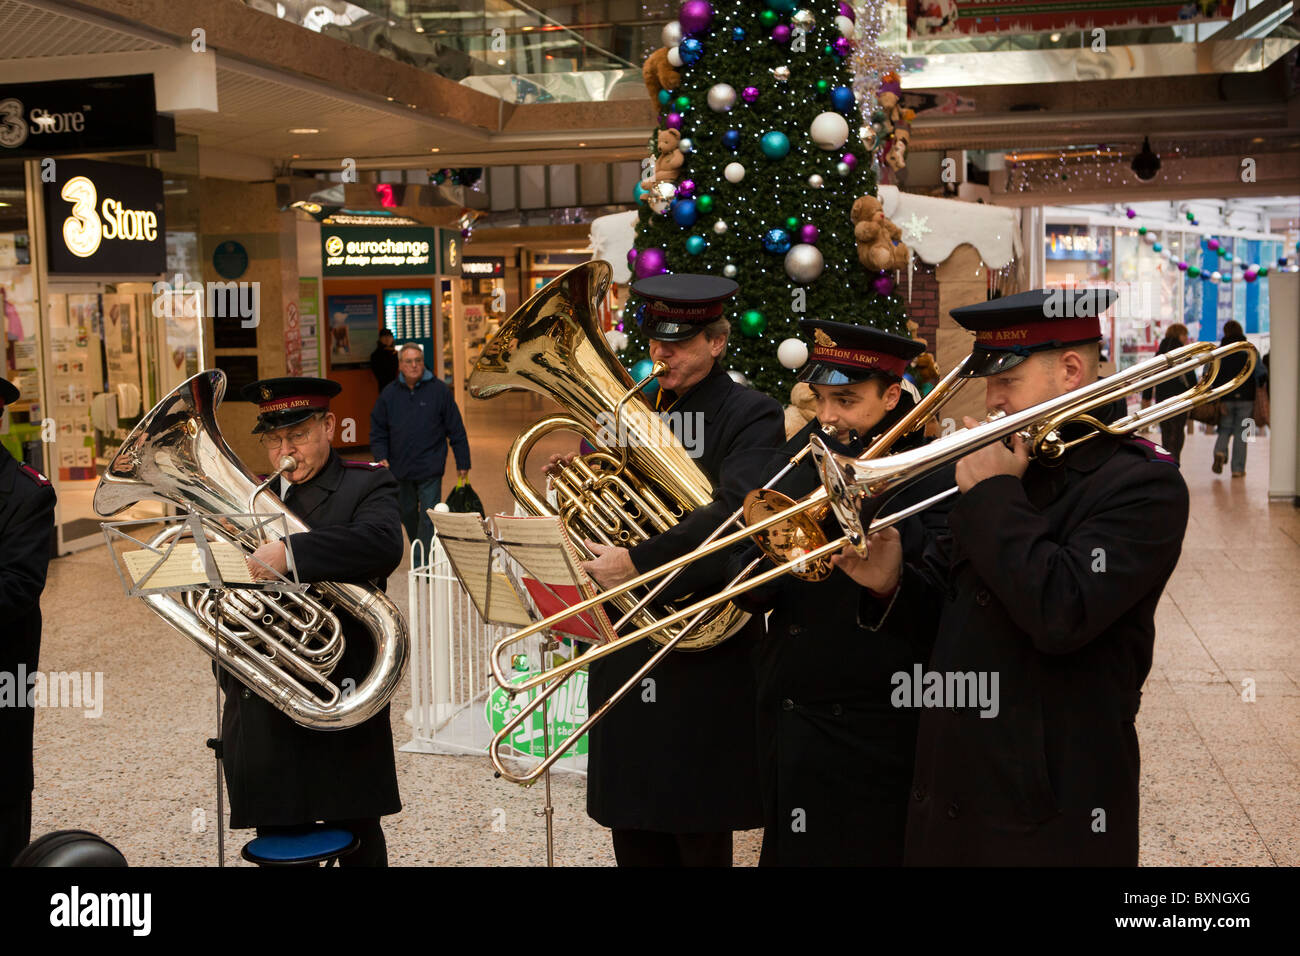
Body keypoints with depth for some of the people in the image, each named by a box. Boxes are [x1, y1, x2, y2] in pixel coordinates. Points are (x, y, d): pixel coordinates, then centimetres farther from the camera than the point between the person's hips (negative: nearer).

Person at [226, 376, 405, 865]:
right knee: (275, 835, 12)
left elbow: (384, 543, -24)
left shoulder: (368, 485, -1)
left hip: (341, 698, -5)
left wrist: (291, 553, -33)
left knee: (356, 834, 6)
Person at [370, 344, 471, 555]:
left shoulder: (439, 390, -3)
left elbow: (456, 429, 1)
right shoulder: (389, 393, 5)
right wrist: (381, 457, -4)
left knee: (428, 519, -7)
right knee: (407, 514, 15)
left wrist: (462, 462, 1)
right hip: (399, 468, 4)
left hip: (430, 468, -4)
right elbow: (378, 430, 11)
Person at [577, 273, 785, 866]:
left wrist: (638, 562, -28)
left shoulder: (751, 417, -7)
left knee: (700, 838, 6)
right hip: (626, 655, 6)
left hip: (702, 660, -6)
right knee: (634, 836, 13)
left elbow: (736, 515, -24)